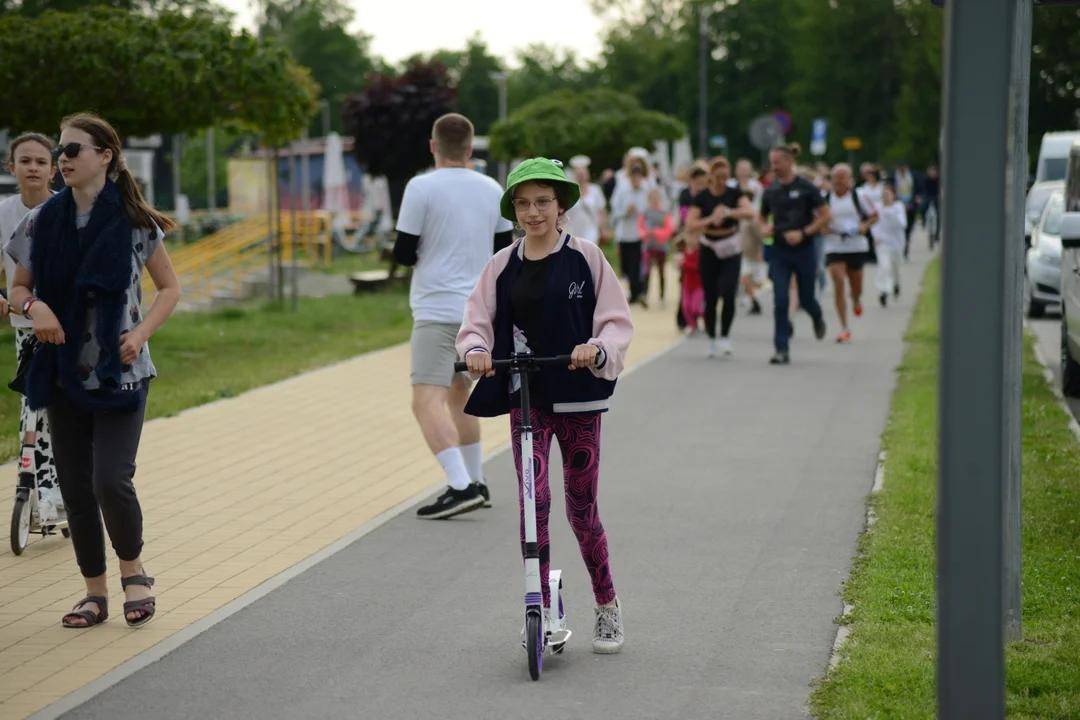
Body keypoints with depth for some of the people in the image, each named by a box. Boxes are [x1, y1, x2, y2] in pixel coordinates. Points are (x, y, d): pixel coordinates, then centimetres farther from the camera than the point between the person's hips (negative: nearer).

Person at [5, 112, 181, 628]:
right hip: (64, 372, 4)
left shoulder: (134, 221, -5)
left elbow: (169, 287, 4)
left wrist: (142, 332, -12)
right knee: (75, 487, 5)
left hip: (119, 373, -3)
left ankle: (133, 571, 12)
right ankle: (95, 592, 19)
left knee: (111, 481, -14)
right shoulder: (44, 221, 3)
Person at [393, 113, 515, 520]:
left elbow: (404, 254, -8)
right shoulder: (493, 190, 8)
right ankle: (475, 483, 27)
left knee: (428, 400, -12)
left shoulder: (421, 188, -8)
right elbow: (505, 251, 16)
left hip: (437, 310, -7)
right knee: (459, 393, 22)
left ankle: (461, 487, -26)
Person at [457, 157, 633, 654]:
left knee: (581, 508, 6)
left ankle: (607, 606, 24)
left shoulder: (585, 258, -2)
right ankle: (542, 607, 2)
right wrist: (475, 349, -19)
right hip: (525, 398, 2)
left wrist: (596, 348, -24)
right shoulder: (503, 265, 4)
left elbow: (617, 322, -4)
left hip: (578, 396, -2)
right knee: (534, 500, -10)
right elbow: (476, 322, 3)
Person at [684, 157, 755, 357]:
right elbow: (690, 225, -14)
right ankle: (711, 340, 17)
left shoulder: (734, 194, -3)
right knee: (711, 298, 3)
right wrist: (711, 219, -28)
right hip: (709, 250, 0)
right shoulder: (702, 197, -5)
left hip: (730, 250, 0)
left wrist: (728, 212, -34)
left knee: (728, 294, -13)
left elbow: (750, 212, -21)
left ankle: (725, 336, 4)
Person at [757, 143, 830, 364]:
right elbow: (762, 217, 19)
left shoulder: (806, 188, -7)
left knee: (805, 298, 8)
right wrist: (764, 228, -4)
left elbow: (825, 217, -7)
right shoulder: (770, 191, 4)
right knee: (780, 300, -8)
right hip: (779, 252, 3)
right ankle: (782, 350, -5)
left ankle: (817, 318, 45)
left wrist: (803, 233, -18)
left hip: (803, 250, -3)